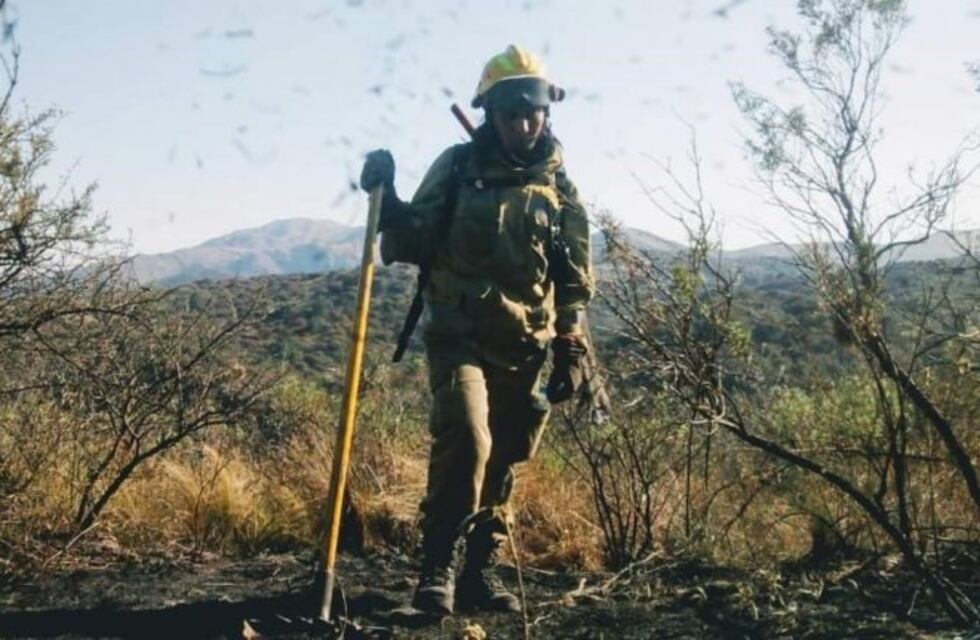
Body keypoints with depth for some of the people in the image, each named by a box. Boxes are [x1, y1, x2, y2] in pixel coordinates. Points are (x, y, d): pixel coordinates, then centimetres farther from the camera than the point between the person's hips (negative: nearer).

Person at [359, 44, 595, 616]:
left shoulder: (559, 187, 6)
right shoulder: (457, 167, 0)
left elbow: (575, 280, 10)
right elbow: (412, 245, 3)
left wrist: (572, 351, 3)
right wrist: (388, 198, -15)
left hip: (523, 348, 3)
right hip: (459, 336, -3)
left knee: (502, 462, 8)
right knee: (466, 439, -22)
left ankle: (480, 571, 22)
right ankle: (438, 565, -8)